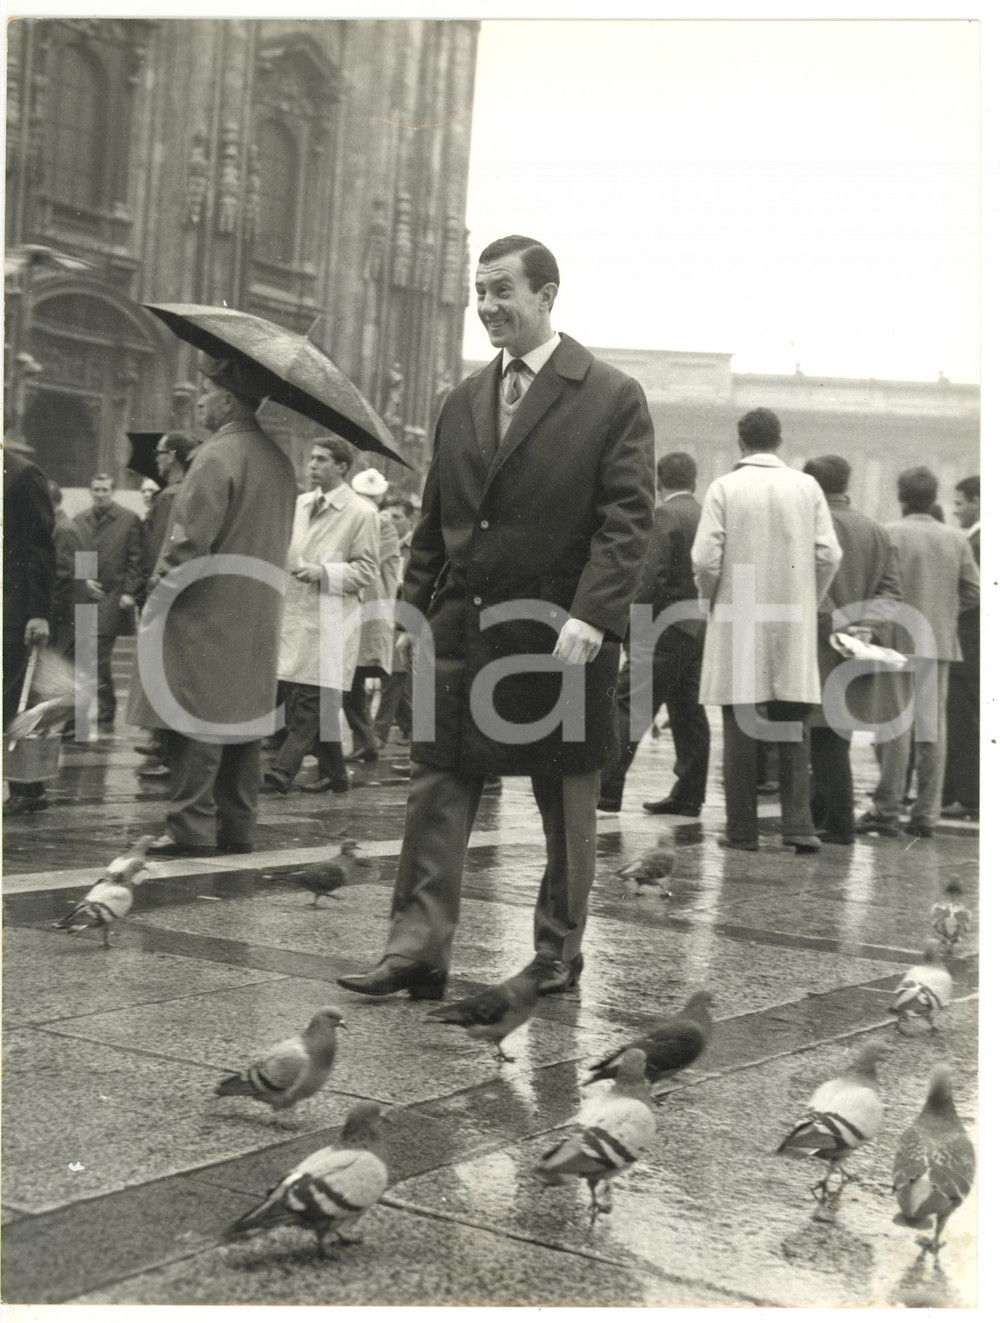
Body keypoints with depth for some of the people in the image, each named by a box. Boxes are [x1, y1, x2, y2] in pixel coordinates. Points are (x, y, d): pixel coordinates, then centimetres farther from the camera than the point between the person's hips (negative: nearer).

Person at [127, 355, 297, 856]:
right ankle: (237, 828, 15)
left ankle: (191, 827, -4)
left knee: (197, 720, -5)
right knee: (243, 718, 11)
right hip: (257, 617, 8)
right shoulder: (279, 460, 12)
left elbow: (192, 539, -19)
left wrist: (162, 588, -9)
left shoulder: (218, 455, -14)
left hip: (207, 613, -8)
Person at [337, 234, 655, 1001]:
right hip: (462, 626, 5)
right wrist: (415, 605, 9)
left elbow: (628, 519, -12)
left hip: (560, 636, -5)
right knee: (438, 785, 0)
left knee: (567, 805, 9)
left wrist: (592, 618, -22)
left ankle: (559, 954, 22)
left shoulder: (612, 397, -5)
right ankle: (419, 949, 3)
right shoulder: (464, 400, 12)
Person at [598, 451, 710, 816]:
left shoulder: (664, 516, -10)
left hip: (667, 630, -8)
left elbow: (652, 577, -16)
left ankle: (607, 788, -10)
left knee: (628, 704, -6)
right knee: (688, 712, 10)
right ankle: (688, 795, 13)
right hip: (700, 630, 8)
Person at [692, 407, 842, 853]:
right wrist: (808, 602, 13)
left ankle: (742, 829, 5)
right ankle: (797, 823, 2)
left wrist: (712, 600, 9)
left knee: (739, 727, 4)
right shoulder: (807, 486, 2)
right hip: (794, 626, 2)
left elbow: (706, 559, -9)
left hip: (738, 621, -2)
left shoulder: (725, 487, -5)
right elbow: (828, 555, -1)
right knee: (793, 724, 9)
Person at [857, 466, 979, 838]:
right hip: (941, 642, 4)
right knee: (933, 727, 7)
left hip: (900, 640, -4)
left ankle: (886, 810, -2)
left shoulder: (890, 535, -8)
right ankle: (926, 814, 10)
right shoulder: (957, 539, 6)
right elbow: (973, 593, 5)